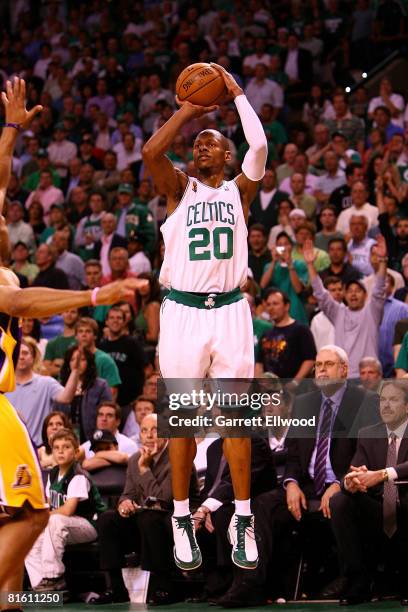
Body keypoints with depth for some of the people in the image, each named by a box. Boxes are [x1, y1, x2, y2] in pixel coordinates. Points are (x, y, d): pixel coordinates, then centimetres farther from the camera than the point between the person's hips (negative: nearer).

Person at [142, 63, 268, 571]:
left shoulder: (239, 190, 9)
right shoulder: (179, 189, 8)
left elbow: (259, 146, -9)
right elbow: (151, 152, -12)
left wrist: (237, 94, -4)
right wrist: (188, 109, -5)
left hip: (230, 310, 0)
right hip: (183, 312, 0)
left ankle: (242, 520, 7)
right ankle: (181, 521, 12)